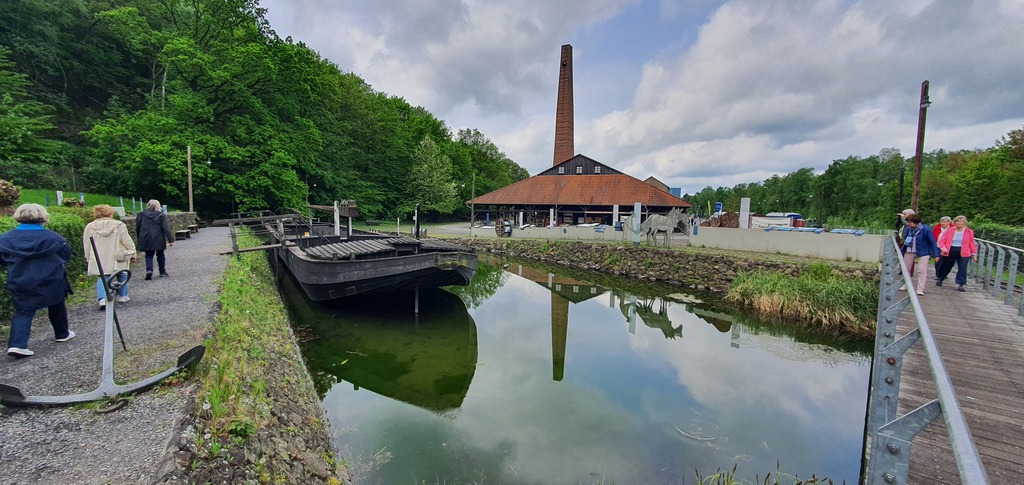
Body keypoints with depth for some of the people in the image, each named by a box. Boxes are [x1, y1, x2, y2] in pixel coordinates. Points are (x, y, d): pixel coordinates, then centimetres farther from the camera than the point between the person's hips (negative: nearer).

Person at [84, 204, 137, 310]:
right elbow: (127, 242, -5)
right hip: (117, 258, -2)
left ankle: (102, 298, -12)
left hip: (99, 260, 2)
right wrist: (132, 254, 7)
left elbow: (87, 246, 8)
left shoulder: (90, 227, 2)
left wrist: (89, 259, 17)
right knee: (122, 275, 18)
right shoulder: (119, 225, -7)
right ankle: (122, 296, 21)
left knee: (102, 277, 8)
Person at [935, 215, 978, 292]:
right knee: (946, 267, 13)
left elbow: (972, 244, 7)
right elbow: (941, 241, -1)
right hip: (950, 251, 0)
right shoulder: (949, 231, 1)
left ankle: (960, 285, -3)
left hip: (963, 253, 0)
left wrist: (974, 254, 6)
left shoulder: (969, 232, 3)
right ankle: (940, 279, 34)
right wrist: (943, 248, -19)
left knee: (962, 268, -7)